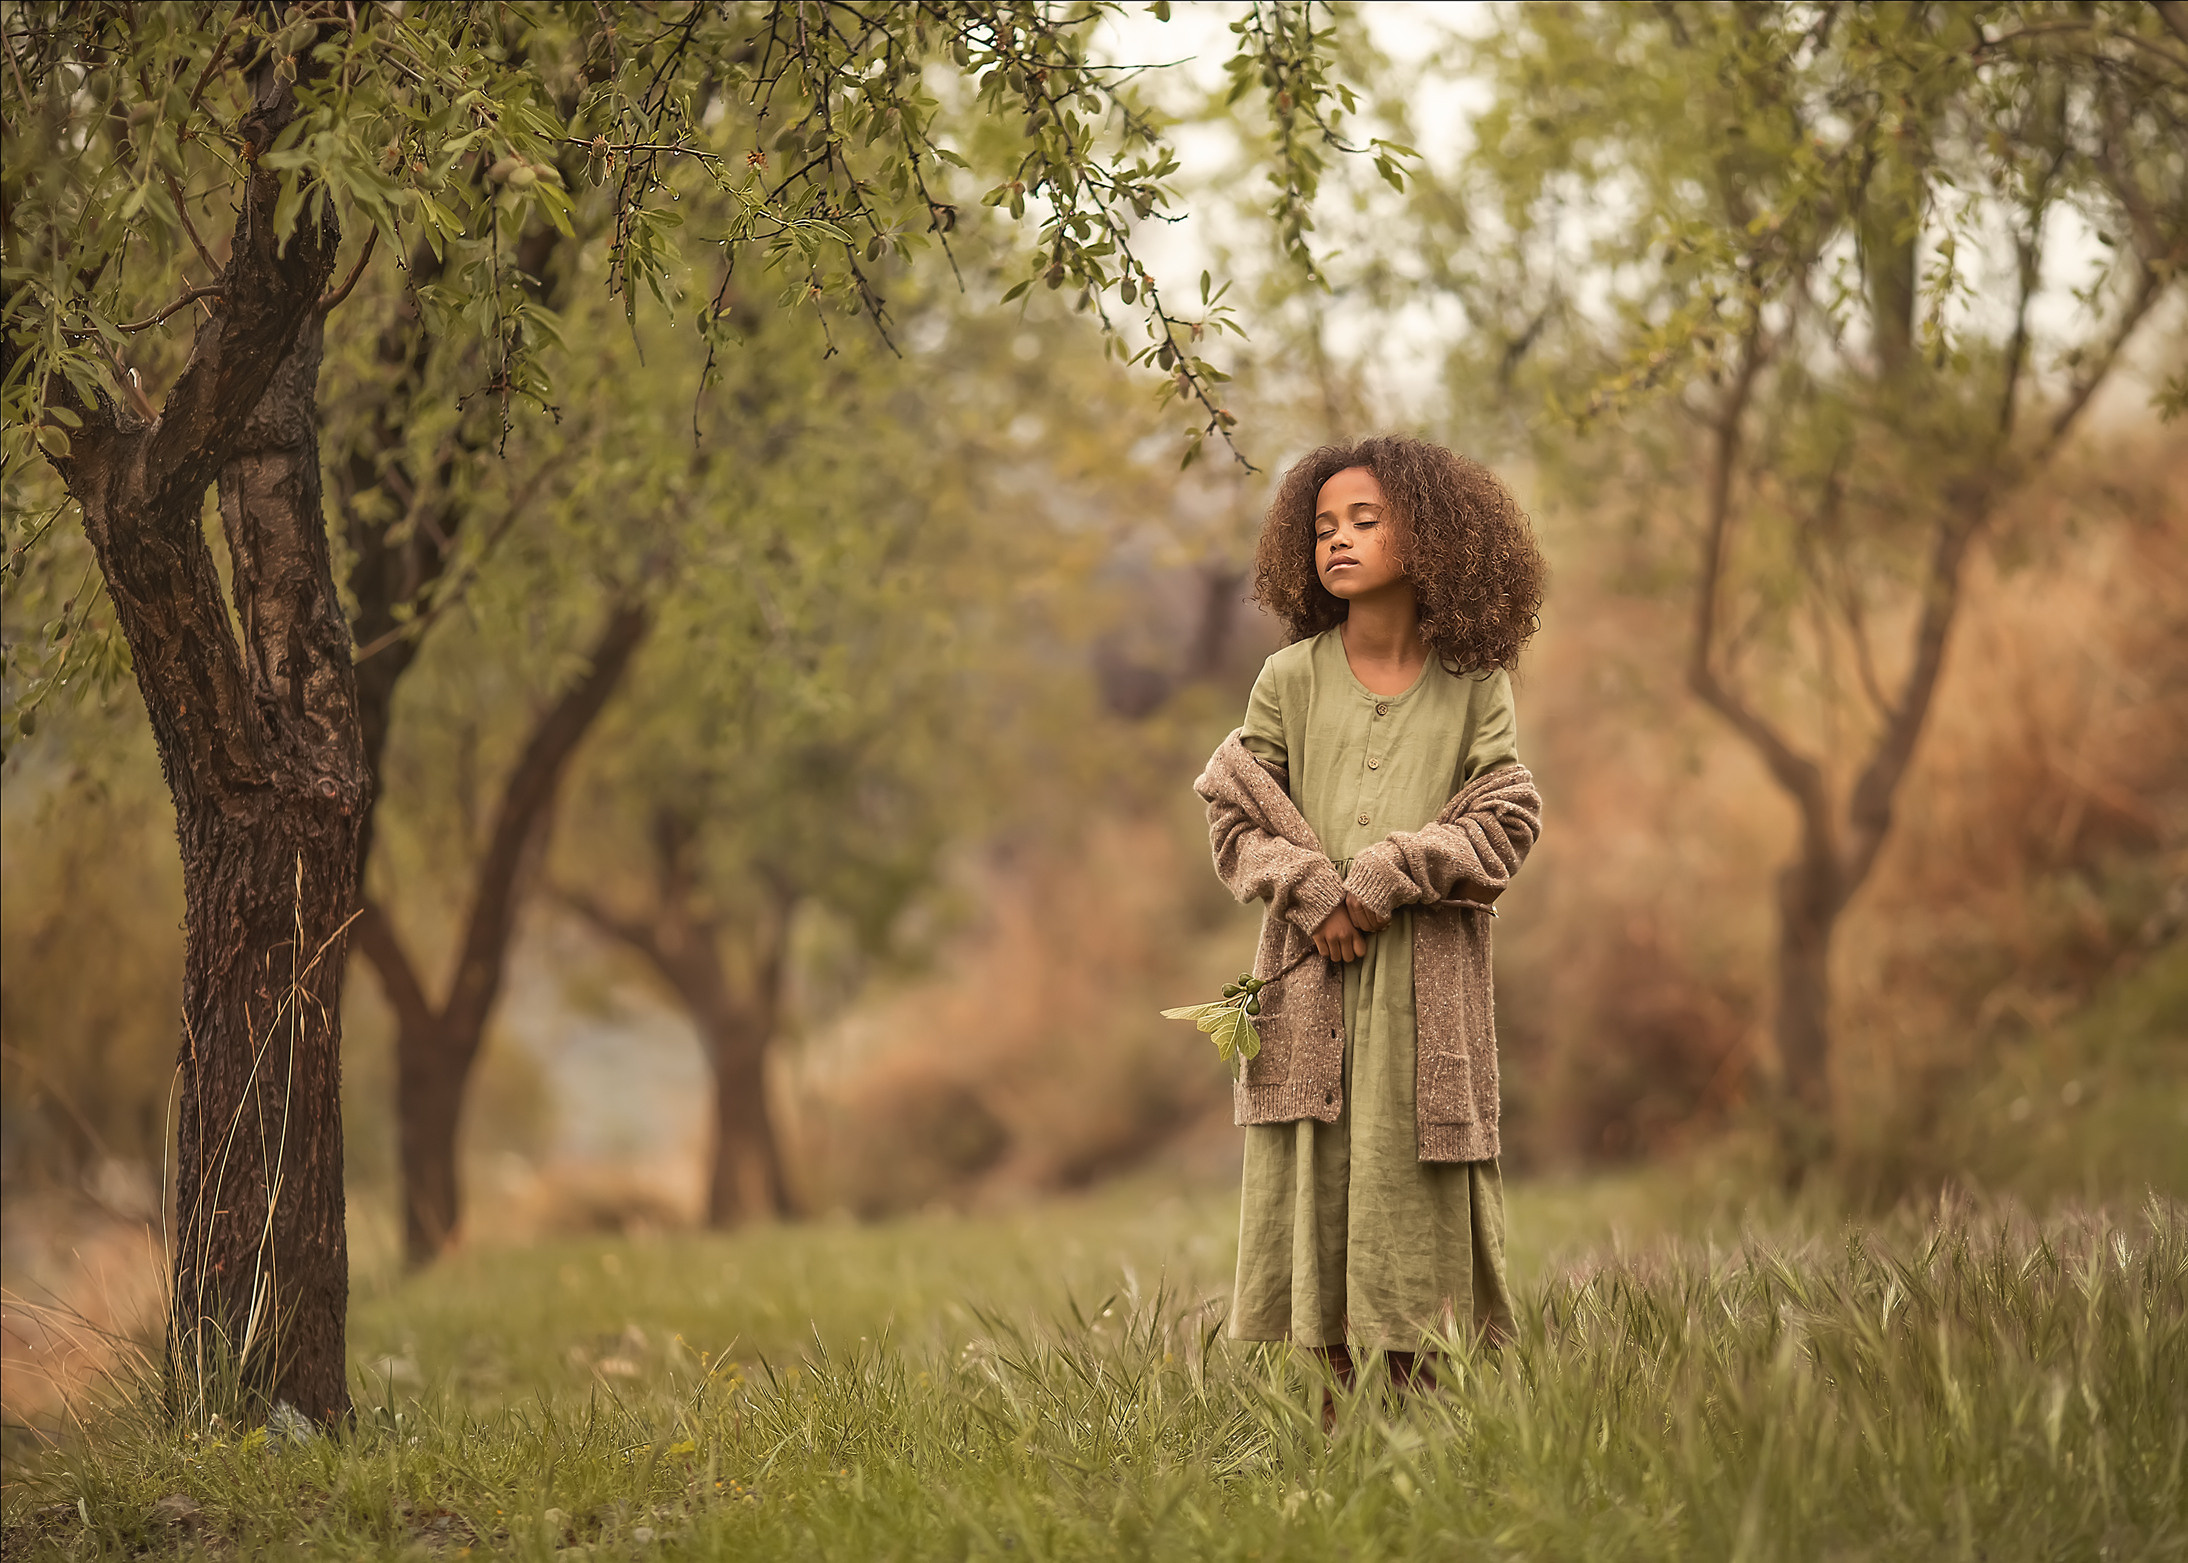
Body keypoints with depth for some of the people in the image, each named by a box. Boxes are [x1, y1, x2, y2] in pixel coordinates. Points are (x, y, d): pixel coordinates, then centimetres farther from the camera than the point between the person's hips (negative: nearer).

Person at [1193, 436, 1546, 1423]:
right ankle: (1324, 1420, 4)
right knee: (1307, 1192, -1)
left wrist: (1388, 875, -13)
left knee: (1417, 1193, 0)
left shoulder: (1473, 683, 3)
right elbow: (1234, 816, 6)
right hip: (1310, 973, 1)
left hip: (1427, 979, -1)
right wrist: (1310, 888, -11)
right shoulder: (1291, 679, 5)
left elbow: (1505, 820, -2)